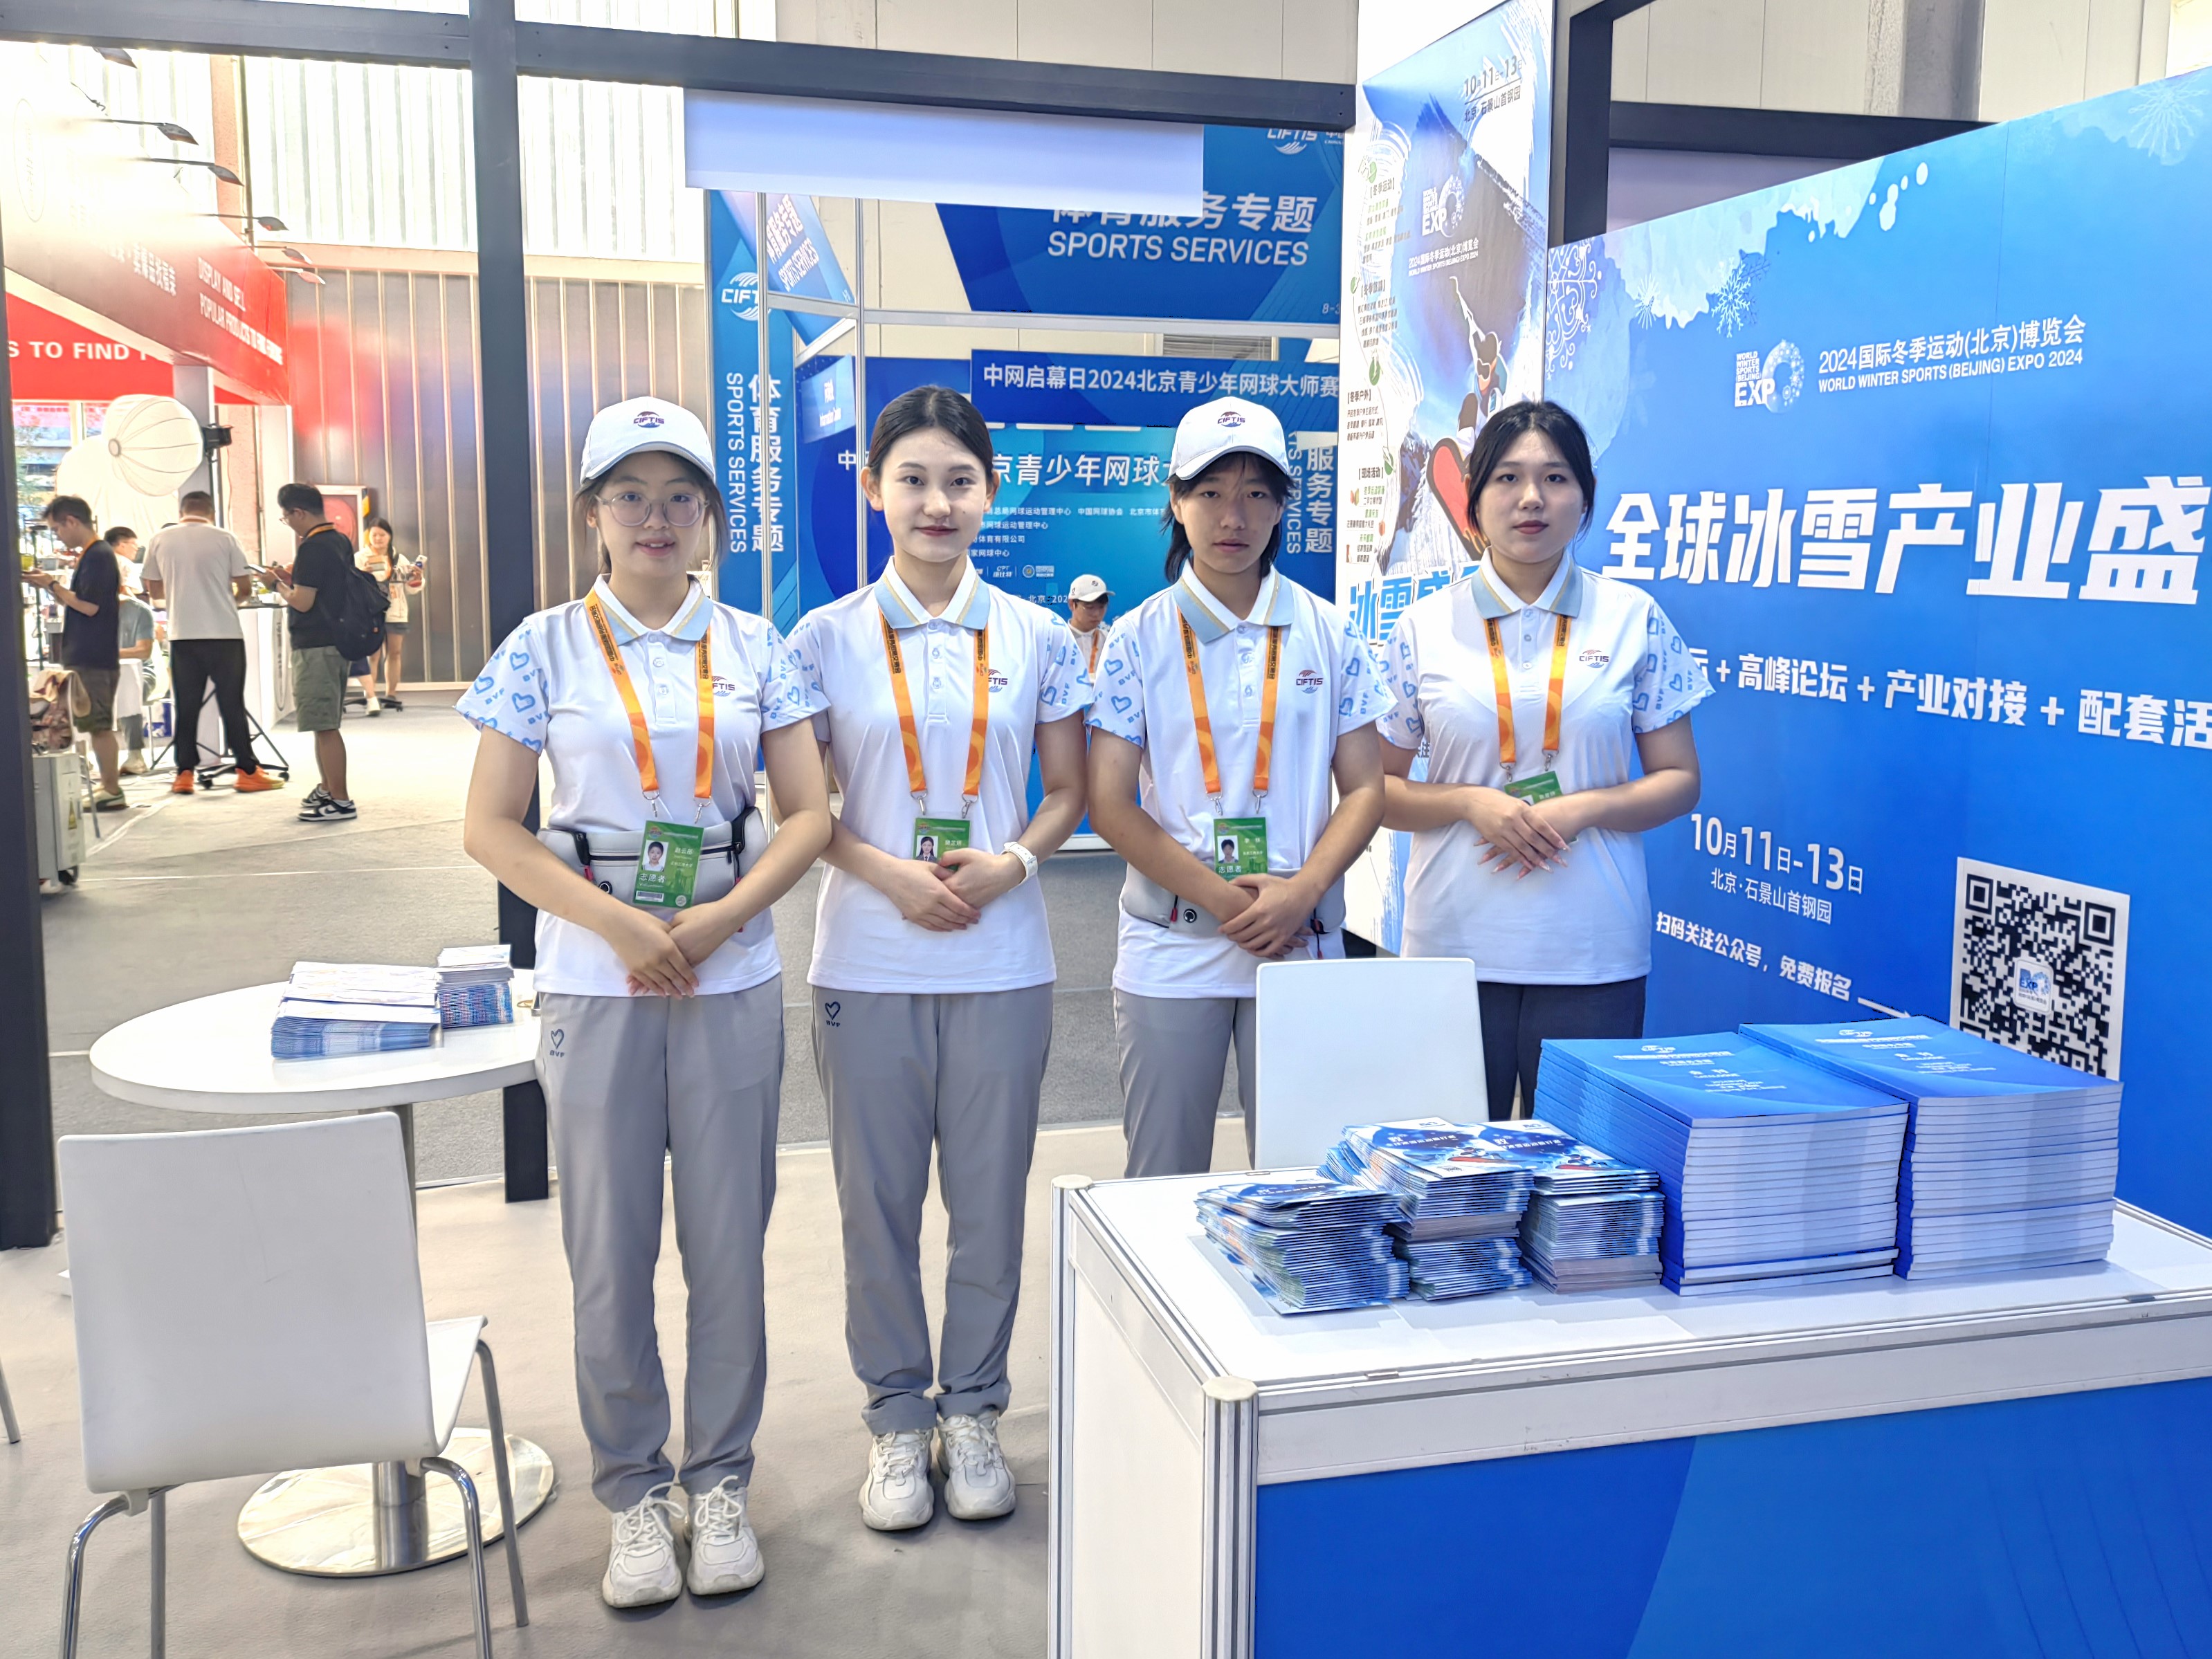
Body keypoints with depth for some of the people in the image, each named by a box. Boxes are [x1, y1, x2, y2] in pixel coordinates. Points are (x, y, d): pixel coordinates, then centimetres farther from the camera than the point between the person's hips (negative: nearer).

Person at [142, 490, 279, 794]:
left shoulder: (160, 541, 4)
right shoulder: (224, 539, -1)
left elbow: (155, 592, 12)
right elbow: (245, 589, 0)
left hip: (183, 635, 1)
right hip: (225, 633, -1)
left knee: (185, 707, 7)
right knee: (232, 705, 3)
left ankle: (185, 773, 7)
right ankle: (247, 771, 4)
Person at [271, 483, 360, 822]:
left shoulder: (312, 548, -17)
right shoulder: (341, 541, 12)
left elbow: (303, 602, -19)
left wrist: (282, 588, -1)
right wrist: (295, 579, 17)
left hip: (315, 647, -10)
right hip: (338, 641, 10)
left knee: (324, 727, -7)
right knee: (326, 725, 18)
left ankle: (340, 802, -6)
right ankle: (328, 789, 27)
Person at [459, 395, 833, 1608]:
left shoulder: (755, 648, 4)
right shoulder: (545, 648, 0)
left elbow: (808, 814, 2)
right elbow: (490, 827, -2)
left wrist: (721, 917, -12)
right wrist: (616, 920, -13)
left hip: (733, 978, 1)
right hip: (595, 980, -1)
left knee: (729, 1236, 7)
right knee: (610, 1246, 6)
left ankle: (718, 1481, 24)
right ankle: (634, 1492, 23)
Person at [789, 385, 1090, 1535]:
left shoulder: (1037, 638, 4)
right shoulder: (828, 639, 1)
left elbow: (1067, 793, 9)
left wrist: (1011, 860, -11)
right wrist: (891, 873, -14)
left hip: (1000, 960, 1)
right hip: (868, 963, 0)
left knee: (990, 1194, 9)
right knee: (879, 1199, 8)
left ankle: (971, 1409, 27)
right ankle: (896, 1418, 25)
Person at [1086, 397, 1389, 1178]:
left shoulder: (1328, 634, 5)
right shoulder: (1138, 639, 1)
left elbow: (1366, 787, 3)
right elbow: (1111, 804, -3)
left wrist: (1300, 894, -13)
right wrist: (1221, 898, -13)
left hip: (1300, 943, 1)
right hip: (1170, 949, 0)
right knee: (1163, 1180, 7)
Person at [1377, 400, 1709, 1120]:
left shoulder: (1633, 619, 4)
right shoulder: (1425, 626, 4)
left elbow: (1678, 782, 5)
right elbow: (1376, 787, 5)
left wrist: (1578, 810, -12)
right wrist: (1472, 803, -13)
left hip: (1593, 952, 0)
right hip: (1455, 943, 0)